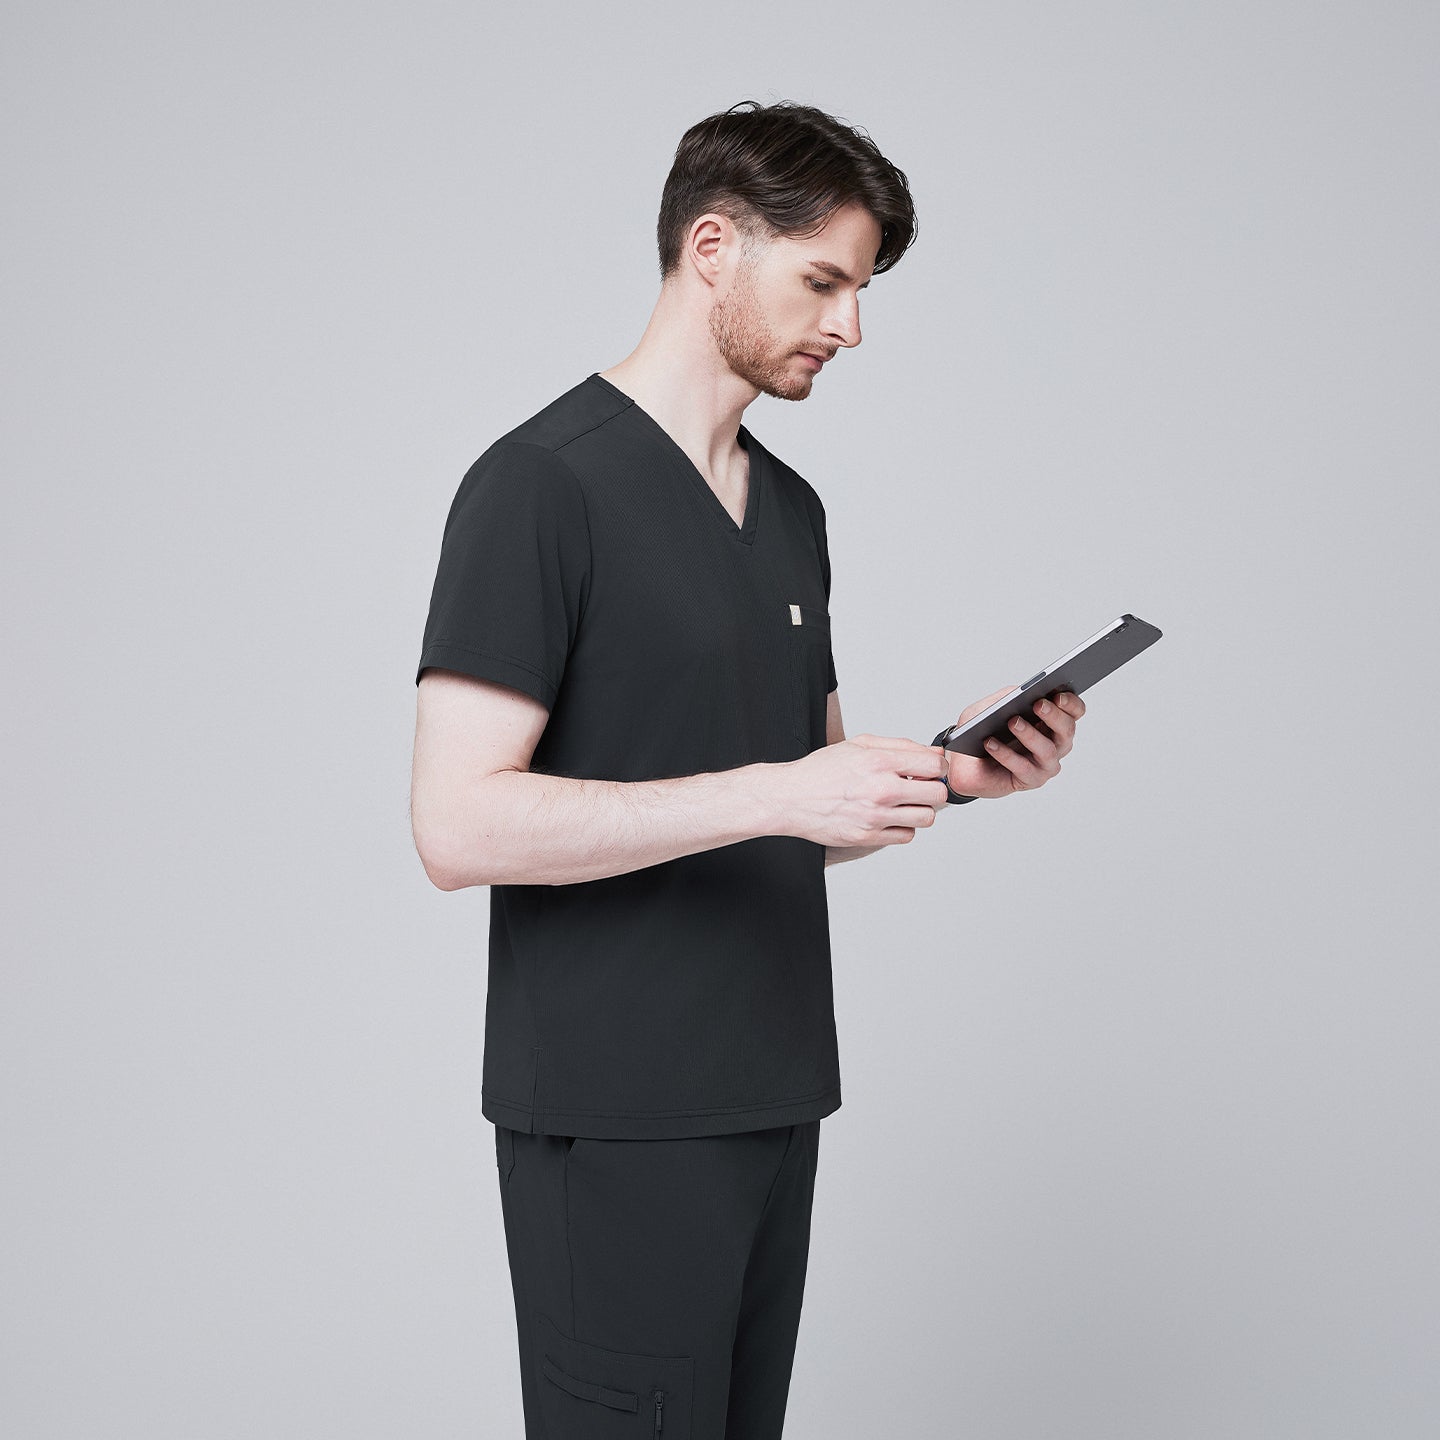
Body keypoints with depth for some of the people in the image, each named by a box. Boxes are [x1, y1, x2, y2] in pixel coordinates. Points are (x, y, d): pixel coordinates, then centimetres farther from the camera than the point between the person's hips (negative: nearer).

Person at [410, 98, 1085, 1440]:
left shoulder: (794, 509, 14)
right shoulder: (541, 484, -12)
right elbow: (460, 824, -20)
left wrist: (947, 770, -1)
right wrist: (778, 792, -23)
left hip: (774, 1100, 8)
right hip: (615, 1124, -8)